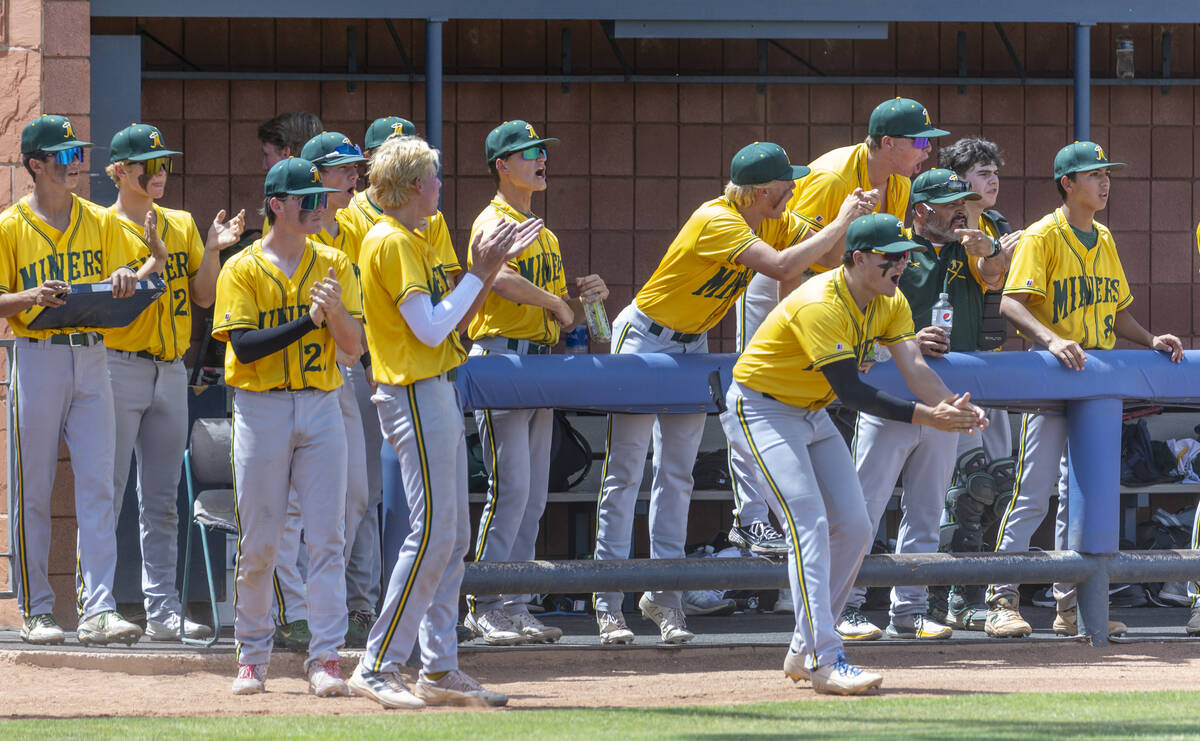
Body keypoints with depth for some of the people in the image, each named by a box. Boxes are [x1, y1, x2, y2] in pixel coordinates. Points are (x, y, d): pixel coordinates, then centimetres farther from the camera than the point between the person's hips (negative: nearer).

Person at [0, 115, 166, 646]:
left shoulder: (100, 221, 11)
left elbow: (131, 274, 17)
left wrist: (127, 278, -6)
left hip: (92, 359, 3)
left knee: (97, 486, -5)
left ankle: (99, 611, -10)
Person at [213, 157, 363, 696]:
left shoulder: (334, 265, 9)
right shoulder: (242, 269, 0)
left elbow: (354, 347, 3)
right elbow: (244, 346, -12)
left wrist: (336, 311, -17)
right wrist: (308, 321, -20)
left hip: (320, 408, 2)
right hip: (261, 409, -2)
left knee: (326, 538, -5)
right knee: (258, 541, 2)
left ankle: (325, 657, -5)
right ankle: (252, 655, 15)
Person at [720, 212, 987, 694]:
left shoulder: (890, 303, -3)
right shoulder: (820, 306, -30)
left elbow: (914, 367, -13)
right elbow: (850, 392, -35)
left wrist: (955, 408, -33)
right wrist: (925, 416, -41)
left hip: (812, 415, 9)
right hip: (761, 410, -9)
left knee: (854, 527, 3)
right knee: (809, 524, -21)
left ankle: (804, 652, 14)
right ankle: (825, 662, -25)